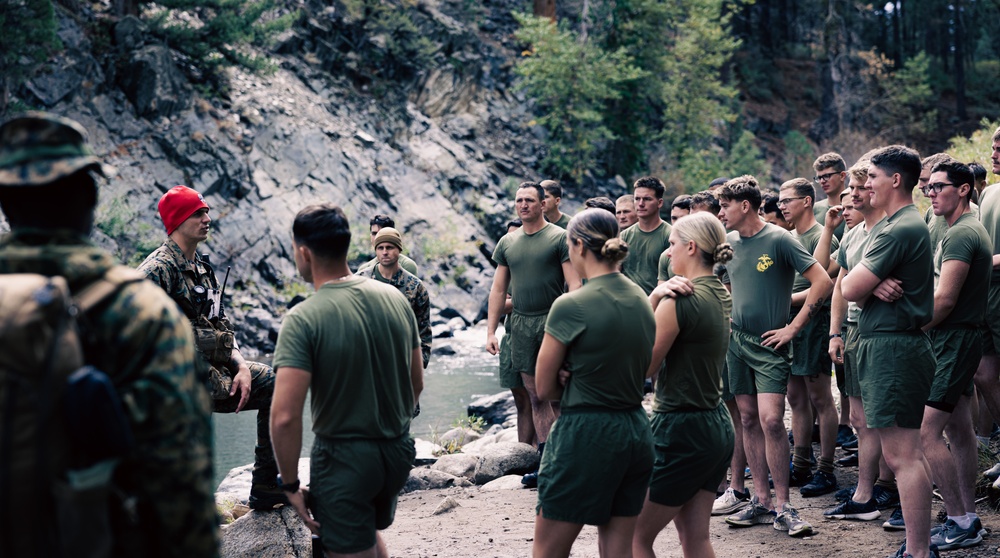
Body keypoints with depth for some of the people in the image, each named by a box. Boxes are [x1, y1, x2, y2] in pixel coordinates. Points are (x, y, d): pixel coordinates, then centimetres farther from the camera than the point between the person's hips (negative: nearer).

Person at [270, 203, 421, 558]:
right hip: (399, 453, 6)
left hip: (344, 458, -6)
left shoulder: (303, 319, -19)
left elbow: (284, 417, -25)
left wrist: (291, 485, -13)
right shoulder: (395, 298, -1)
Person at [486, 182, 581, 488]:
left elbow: (574, 284, -6)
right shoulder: (507, 243, 13)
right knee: (536, 397, 8)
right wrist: (490, 331, 8)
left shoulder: (559, 237, -2)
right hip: (521, 325, 5)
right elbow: (498, 289, 15)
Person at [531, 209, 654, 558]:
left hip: (586, 435, -7)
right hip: (637, 433, 7)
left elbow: (544, 389, -7)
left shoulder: (571, 306, -15)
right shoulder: (641, 299, 5)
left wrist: (573, 387, 8)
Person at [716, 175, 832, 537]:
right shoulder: (728, 242, 7)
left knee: (770, 420, -14)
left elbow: (822, 281, -13)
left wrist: (793, 328, -13)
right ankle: (761, 501, 15)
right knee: (749, 420, 7)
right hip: (736, 341, 6)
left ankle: (782, 507, -4)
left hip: (769, 344, -6)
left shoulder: (779, 239, -10)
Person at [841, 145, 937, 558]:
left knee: (902, 456, -9)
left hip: (892, 349, -11)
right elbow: (849, 288, 12)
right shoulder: (905, 224, 19)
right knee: (905, 452, 15)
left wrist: (867, 285, 4)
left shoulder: (899, 230, -16)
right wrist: (874, 287, -10)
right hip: (886, 345, 11)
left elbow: (849, 289, -17)